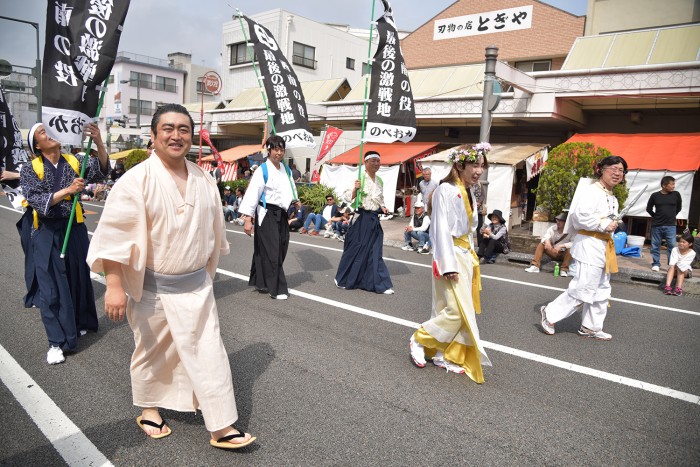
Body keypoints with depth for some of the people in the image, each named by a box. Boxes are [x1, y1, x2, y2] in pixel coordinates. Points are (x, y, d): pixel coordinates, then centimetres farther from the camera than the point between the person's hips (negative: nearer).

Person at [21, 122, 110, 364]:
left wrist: (99, 143, -29)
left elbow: (102, 171, -15)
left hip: (75, 229, 2)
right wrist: (67, 190, -27)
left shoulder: (75, 161, 1)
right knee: (51, 286, 2)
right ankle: (57, 341, 10)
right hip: (47, 233, -2)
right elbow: (37, 201, -14)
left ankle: (81, 323, 36)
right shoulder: (30, 169, -4)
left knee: (79, 277, 14)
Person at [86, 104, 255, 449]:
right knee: (152, 353, 17)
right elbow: (114, 233, -15)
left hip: (195, 287, 3)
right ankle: (148, 410, 44)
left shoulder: (204, 181, 0)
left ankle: (221, 428, 16)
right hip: (150, 288, -3)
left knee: (209, 354, 4)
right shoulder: (137, 179, -14)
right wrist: (114, 286, -19)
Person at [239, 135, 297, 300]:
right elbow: (252, 193, -16)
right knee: (271, 251, -4)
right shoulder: (262, 170, -11)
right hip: (267, 214, -7)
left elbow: (291, 190, 22)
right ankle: (277, 288, 4)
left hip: (281, 214, 7)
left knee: (280, 250, 11)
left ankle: (261, 282, 26)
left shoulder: (286, 170, 9)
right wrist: (247, 218, -21)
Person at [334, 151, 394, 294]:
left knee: (375, 253, 8)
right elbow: (349, 198, -12)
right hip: (361, 218, -6)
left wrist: (383, 207, 3)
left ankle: (380, 284, 13)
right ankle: (343, 280, 22)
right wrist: (355, 189, -29)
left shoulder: (380, 180, 10)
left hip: (374, 219, 6)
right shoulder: (359, 177, -10)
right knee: (355, 250, 4)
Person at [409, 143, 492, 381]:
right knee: (457, 310, -10)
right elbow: (441, 230, -17)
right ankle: (419, 340, 10)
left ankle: (444, 354, 21)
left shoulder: (469, 194, 13)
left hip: (466, 256, 9)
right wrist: (448, 265, -20)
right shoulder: (445, 190, -13)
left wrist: (471, 259, 15)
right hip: (450, 256, -9)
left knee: (462, 310, 10)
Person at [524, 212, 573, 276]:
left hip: (564, 254, -4)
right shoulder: (552, 228, -3)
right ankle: (535, 266, -22)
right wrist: (547, 241, -35)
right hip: (553, 253, 4)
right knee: (541, 244, -14)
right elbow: (545, 238, -10)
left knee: (570, 249, -32)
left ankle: (564, 270, -30)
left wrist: (562, 246, -39)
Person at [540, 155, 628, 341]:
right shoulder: (592, 191, -14)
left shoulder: (612, 198, 17)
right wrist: (604, 225, -19)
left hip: (604, 247, 10)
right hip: (590, 246, -10)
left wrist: (612, 227, 13)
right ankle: (550, 313, 5)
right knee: (583, 289, -9)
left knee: (601, 289, 14)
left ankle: (591, 327, 25)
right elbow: (580, 215, -27)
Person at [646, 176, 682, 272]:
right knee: (655, 246, 6)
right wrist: (656, 217, 8)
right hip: (656, 225, 0)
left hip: (670, 226, 0)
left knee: (672, 246, -2)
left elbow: (679, 207, 17)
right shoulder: (655, 195, -3)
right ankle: (656, 264, 16)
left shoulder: (676, 194, 1)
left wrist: (672, 215, 13)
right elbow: (649, 209, 10)